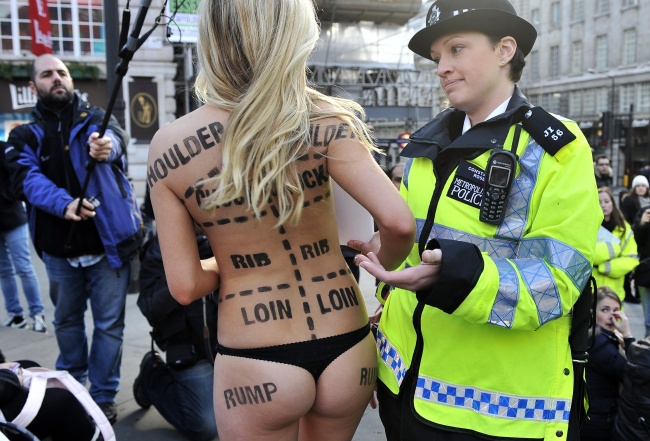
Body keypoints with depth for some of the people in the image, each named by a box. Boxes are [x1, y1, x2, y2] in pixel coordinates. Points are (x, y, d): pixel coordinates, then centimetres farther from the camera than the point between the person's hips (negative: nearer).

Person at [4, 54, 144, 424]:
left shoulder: (94, 118, 1)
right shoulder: (25, 135, 5)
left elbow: (116, 136, -23)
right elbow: (27, 179, -13)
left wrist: (106, 146, -49)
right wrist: (64, 204, -33)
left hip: (108, 240, -2)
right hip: (59, 246, 3)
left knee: (109, 323, 3)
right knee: (67, 319, 19)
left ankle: (103, 396, 19)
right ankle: (70, 385, 41)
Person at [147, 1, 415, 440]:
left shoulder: (168, 146, -9)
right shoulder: (322, 122, -13)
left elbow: (186, 286, -7)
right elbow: (399, 222, -21)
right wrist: (383, 265, 0)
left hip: (254, 365, -1)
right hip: (345, 351, 2)